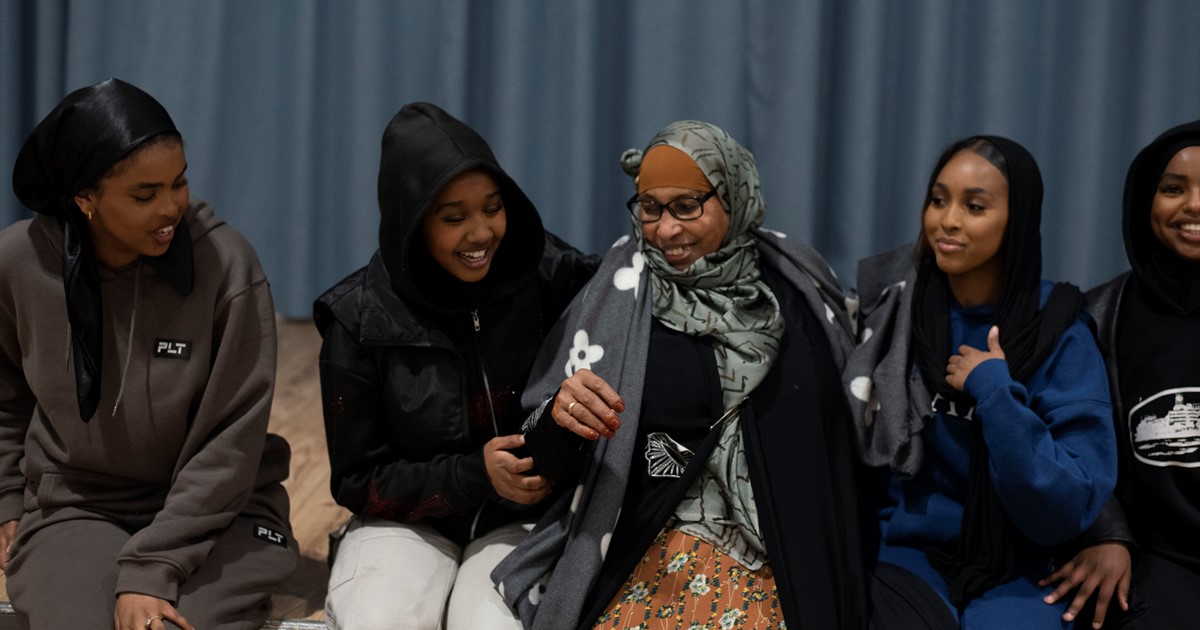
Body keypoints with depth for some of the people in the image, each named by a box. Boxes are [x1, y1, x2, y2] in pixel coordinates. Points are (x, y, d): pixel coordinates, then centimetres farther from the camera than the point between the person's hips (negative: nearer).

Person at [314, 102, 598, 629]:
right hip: (409, 522, 0)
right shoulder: (360, 319, -8)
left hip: (523, 523, 0)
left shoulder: (549, 275, -8)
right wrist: (475, 474, -18)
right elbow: (358, 481, -3)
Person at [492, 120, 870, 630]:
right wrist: (559, 416, -19)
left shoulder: (794, 285, 5)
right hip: (655, 545, -1)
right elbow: (556, 461, 2)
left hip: (793, 555, 1)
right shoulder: (620, 295, 2)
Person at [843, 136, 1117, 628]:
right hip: (903, 549, 1)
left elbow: (1068, 509, -14)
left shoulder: (1059, 335, -7)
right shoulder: (890, 305, -1)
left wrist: (995, 391, -18)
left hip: (1010, 568, 0)